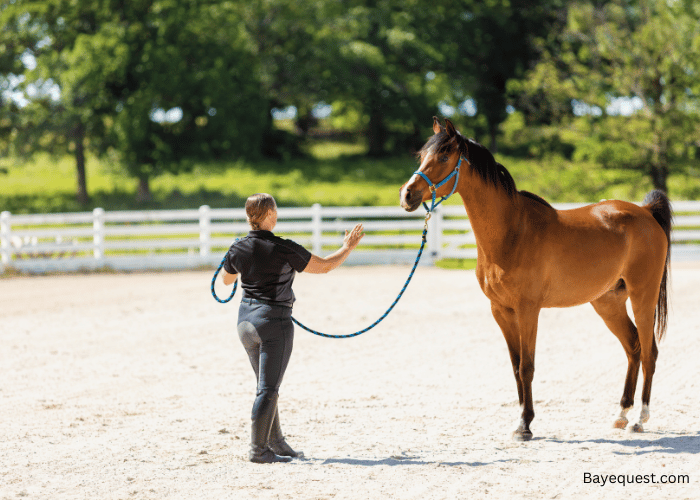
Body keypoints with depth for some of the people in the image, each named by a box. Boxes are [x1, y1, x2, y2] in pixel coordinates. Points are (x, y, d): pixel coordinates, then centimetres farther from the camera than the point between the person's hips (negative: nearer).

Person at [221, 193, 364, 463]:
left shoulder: (238, 249, -1)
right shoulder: (284, 249, -17)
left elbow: (227, 279, 19)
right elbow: (324, 266, -7)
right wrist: (347, 248, 9)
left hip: (246, 319, 6)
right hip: (274, 321, -6)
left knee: (266, 386, 18)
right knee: (268, 388, -1)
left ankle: (276, 443, 26)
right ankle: (258, 449, -1)